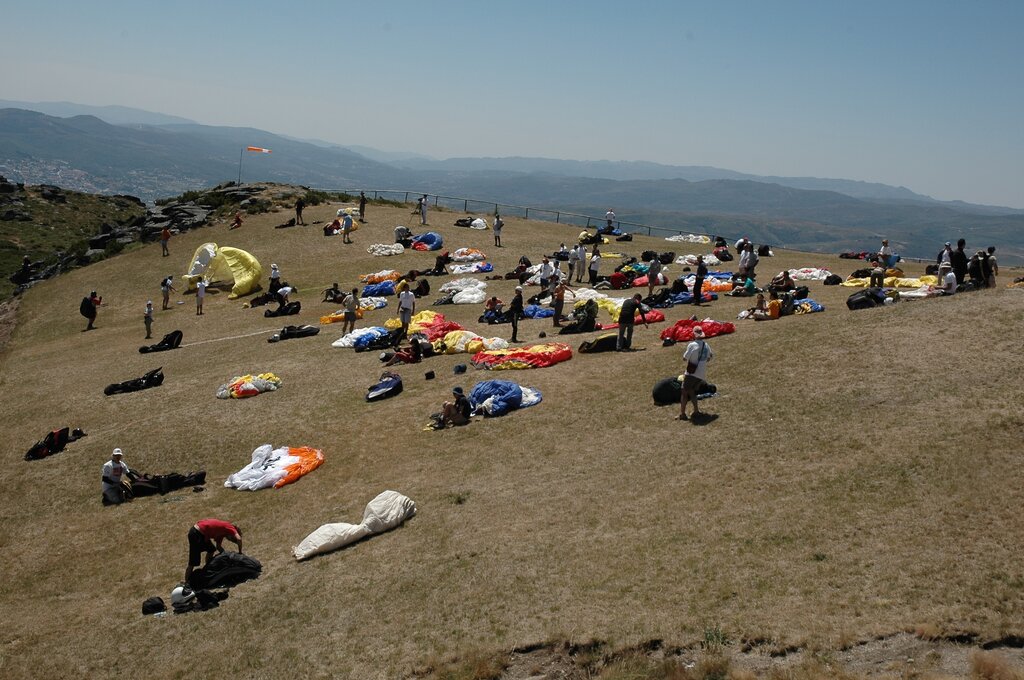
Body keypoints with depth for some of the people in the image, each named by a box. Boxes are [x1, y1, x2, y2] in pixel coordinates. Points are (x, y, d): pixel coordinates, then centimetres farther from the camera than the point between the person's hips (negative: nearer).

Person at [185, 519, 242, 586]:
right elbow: (239, 539, -20)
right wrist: (240, 552, -8)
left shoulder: (222, 530, 20)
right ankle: (187, 582, 3)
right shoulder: (230, 528, -6)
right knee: (194, 562, -4)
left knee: (211, 549, 28)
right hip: (196, 534, -10)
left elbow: (218, 546, 21)